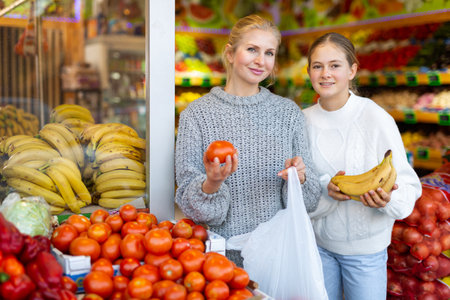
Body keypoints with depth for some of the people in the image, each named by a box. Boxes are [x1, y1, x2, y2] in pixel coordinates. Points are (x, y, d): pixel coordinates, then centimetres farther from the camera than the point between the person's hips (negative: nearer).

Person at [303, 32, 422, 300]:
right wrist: (324, 189, -21)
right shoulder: (304, 120, -4)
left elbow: (408, 184, -12)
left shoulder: (376, 118, -14)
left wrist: (388, 198, -33)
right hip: (318, 241, 3)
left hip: (365, 245, -3)